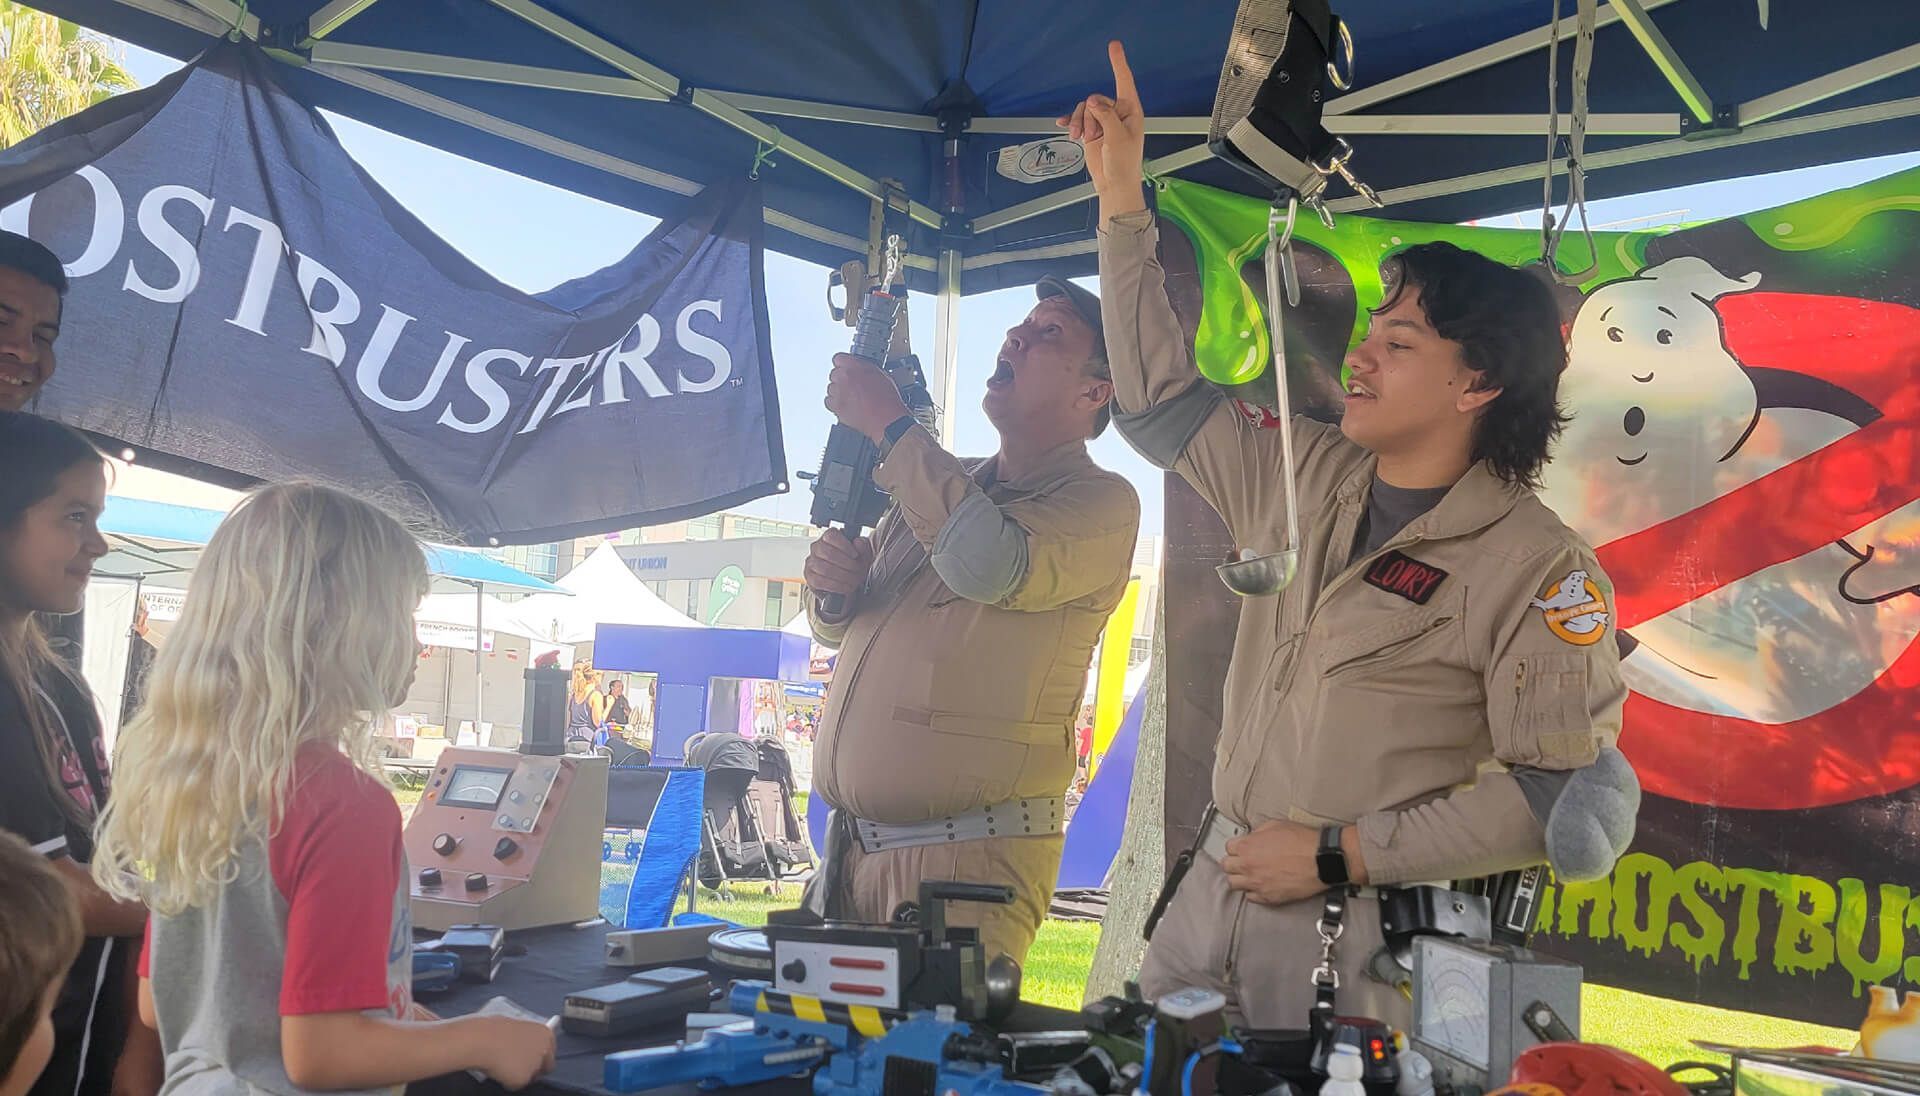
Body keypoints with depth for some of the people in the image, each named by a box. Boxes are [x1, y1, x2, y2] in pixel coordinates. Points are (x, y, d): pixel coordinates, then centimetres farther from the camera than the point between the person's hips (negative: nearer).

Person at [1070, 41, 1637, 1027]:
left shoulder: (1537, 567, -13)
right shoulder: (1304, 476, 6)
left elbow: (1564, 798, -16)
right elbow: (1160, 401, 13)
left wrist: (1338, 855, -17)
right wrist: (1121, 199, 11)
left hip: (1360, 938, -6)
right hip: (1213, 883, 6)